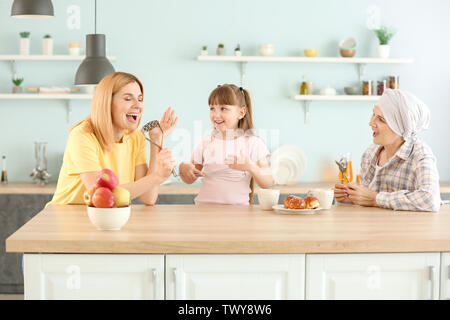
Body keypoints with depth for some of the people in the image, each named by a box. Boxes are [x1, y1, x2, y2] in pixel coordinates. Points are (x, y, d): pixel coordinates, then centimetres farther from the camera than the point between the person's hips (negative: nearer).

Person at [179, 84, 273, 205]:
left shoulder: (253, 143, 1)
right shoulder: (206, 142, 10)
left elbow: (268, 183, -3)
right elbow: (189, 180, 18)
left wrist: (250, 167, -19)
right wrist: (183, 168, -3)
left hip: (237, 209, -4)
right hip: (204, 206, 4)